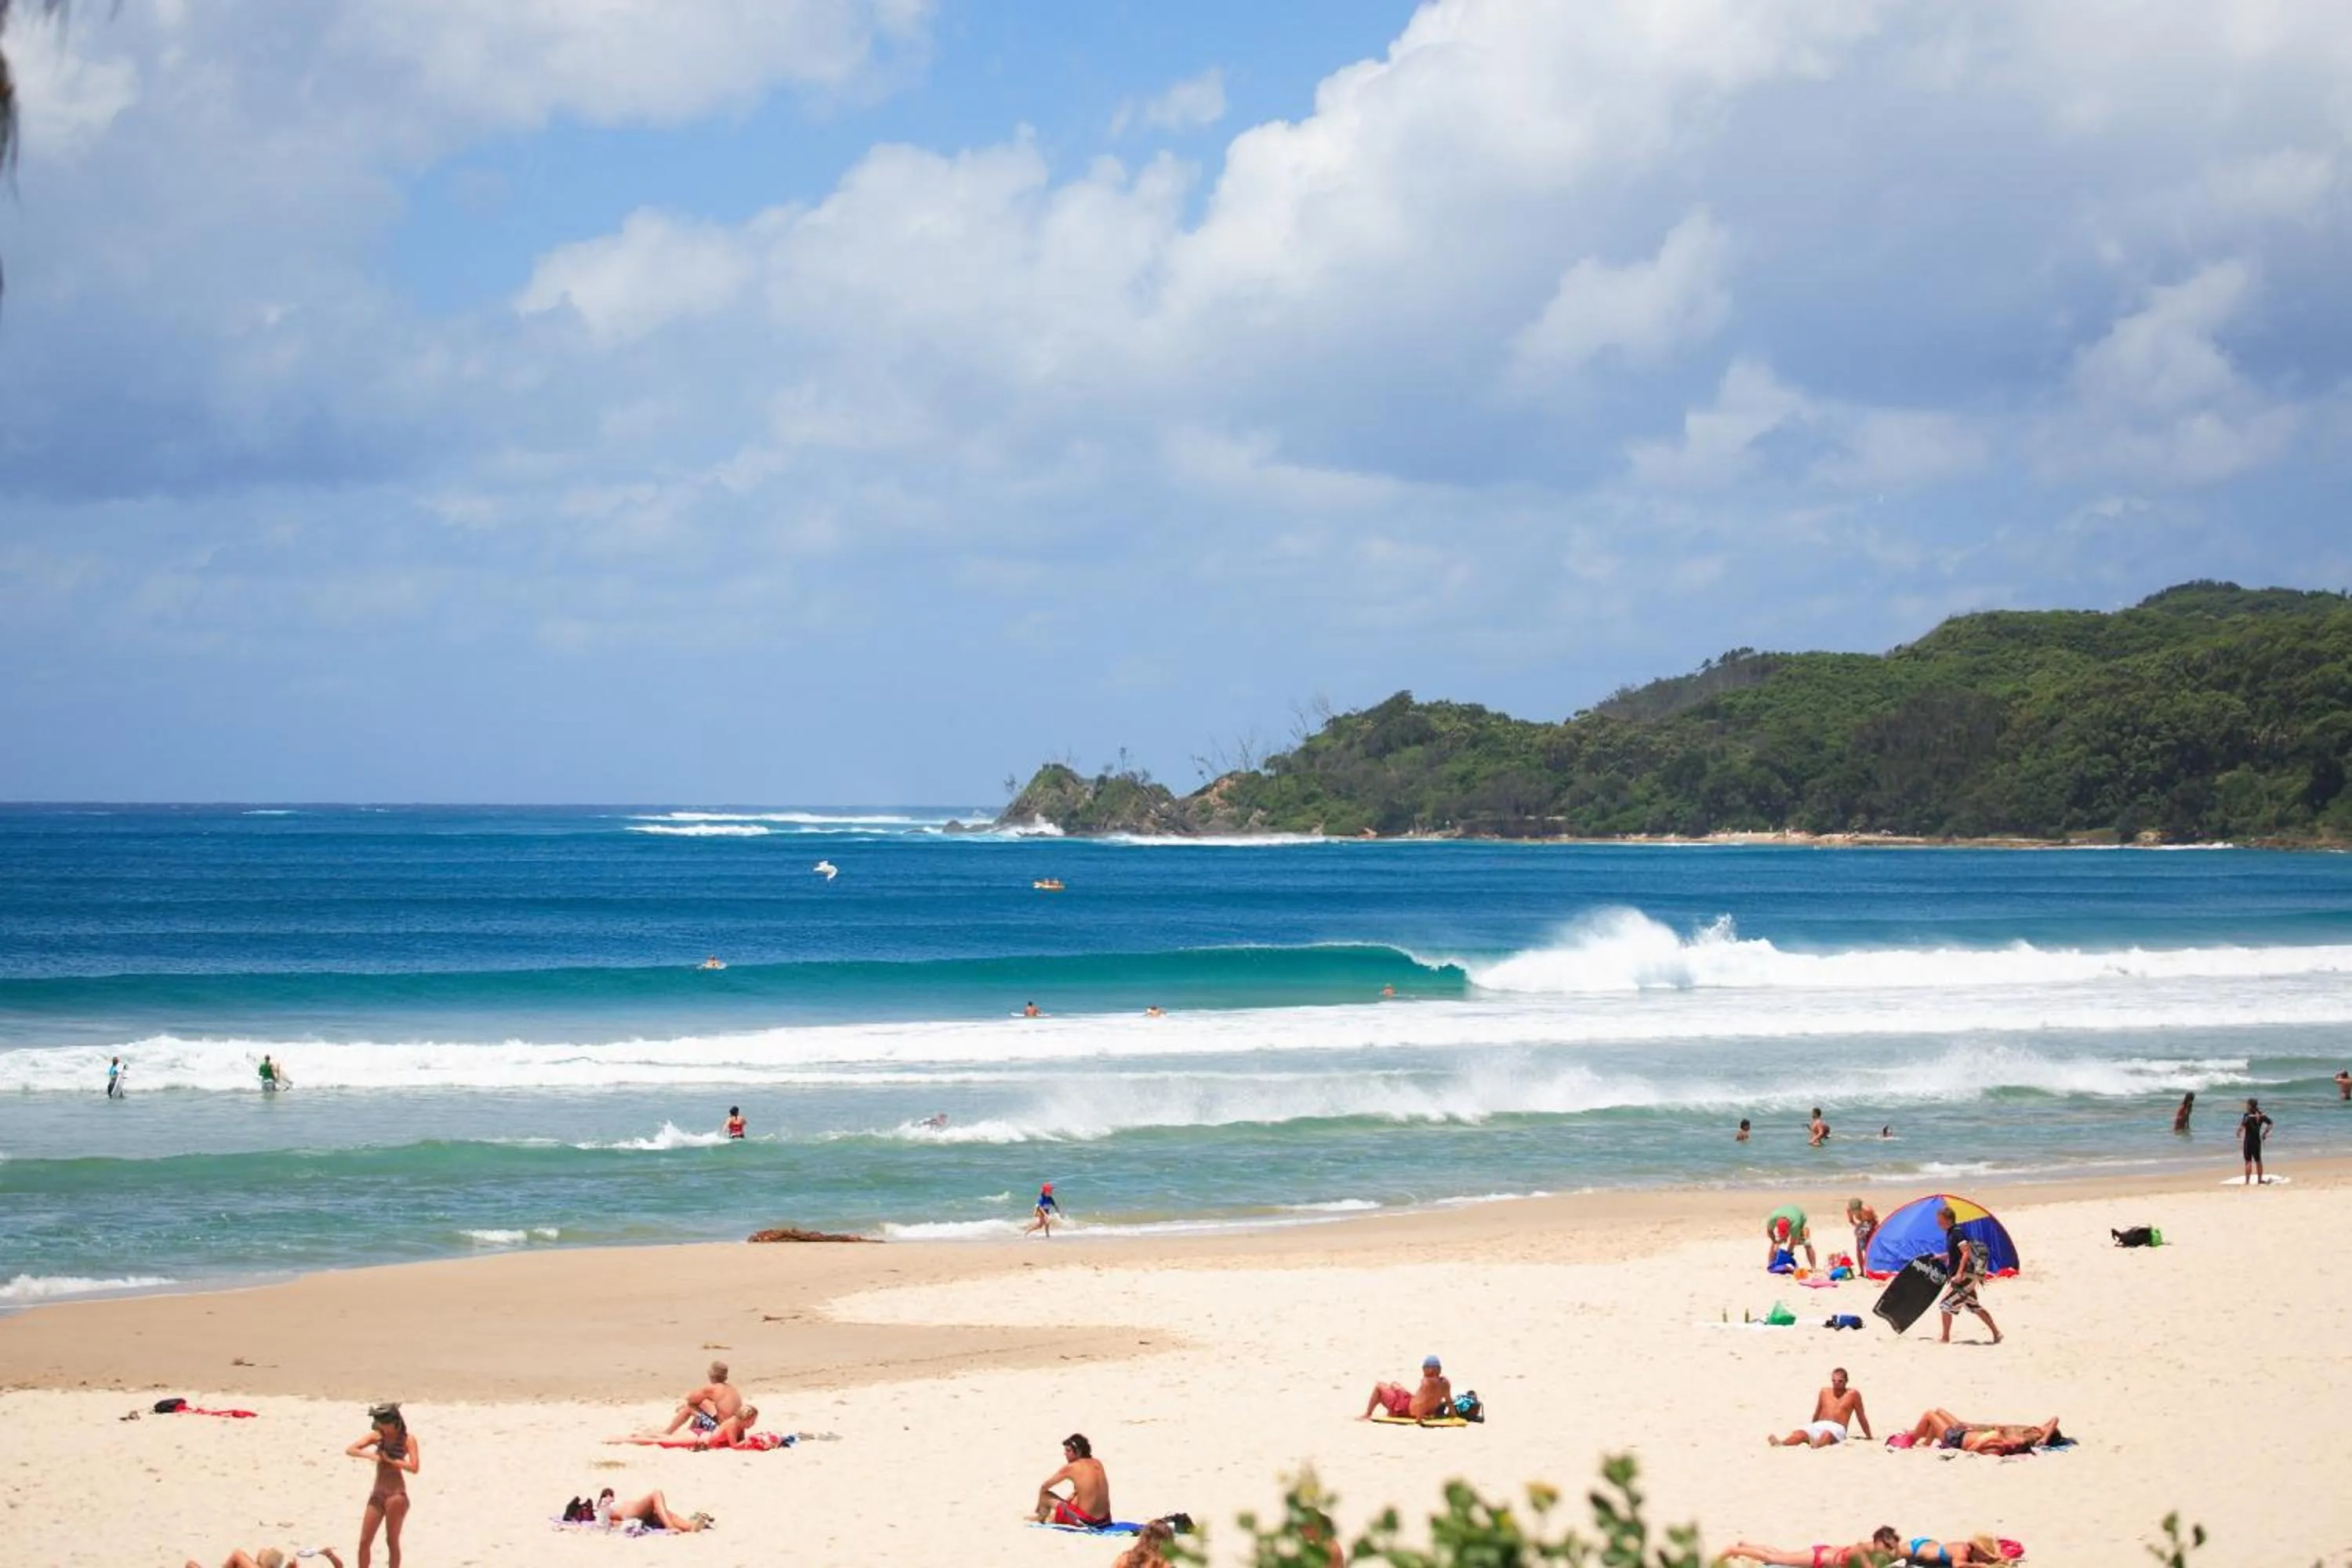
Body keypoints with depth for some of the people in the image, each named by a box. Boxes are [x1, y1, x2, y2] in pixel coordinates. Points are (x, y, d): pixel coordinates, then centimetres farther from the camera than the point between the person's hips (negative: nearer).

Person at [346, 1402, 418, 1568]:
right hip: (377, 1494, 5)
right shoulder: (377, 1436, 6)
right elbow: (350, 1450, 0)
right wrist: (369, 1455, -15)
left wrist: (390, 1459, -17)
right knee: (364, 1541, 4)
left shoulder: (407, 1439, -7)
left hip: (396, 1494, -5)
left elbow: (413, 1468, -17)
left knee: (392, 1541, 0)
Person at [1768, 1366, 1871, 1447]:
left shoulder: (1853, 1394, 9)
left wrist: (1870, 1436, 20)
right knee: (1800, 1433, -30)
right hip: (1818, 1426, 4)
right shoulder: (1824, 1392, 21)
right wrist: (1811, 1429, 40)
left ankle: (1816, 1445, -78)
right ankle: (1781, 1443, -61)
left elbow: (1861, 1416, 14)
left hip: (1837, 1428, -4)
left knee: (1827, 1434, -43)